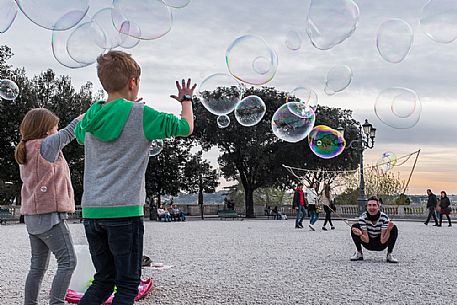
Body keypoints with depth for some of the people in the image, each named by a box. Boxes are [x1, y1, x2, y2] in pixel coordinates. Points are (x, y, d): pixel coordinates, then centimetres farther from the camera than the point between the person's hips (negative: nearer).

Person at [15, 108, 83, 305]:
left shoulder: (25, 150, 13)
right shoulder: (47, 145, -11)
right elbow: (70, 131, -7)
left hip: (32, 217, 9)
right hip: (50, 215, -9)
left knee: (38, 266, 15)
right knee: (67, 262, -9)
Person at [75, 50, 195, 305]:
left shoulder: (91, 117, 8)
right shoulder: (142, 115, -8)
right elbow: (186, 128, 0)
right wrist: (187, 99, 20)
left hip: (92, 210, 6)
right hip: (124, 211, -6)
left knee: (104, 279, 17)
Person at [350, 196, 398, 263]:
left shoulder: (384, 217, -23)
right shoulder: (363, 217, -21)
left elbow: (383, 241, -25)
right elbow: (366, 240, -23)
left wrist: (388, 230, -43)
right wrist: (360, 235, -45)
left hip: (381, 245, 0)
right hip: (368, 244, 1)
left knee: (394, 229, -25)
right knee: (354, 227, -23)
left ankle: (389, 255, -10)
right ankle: (359, 253, -4)